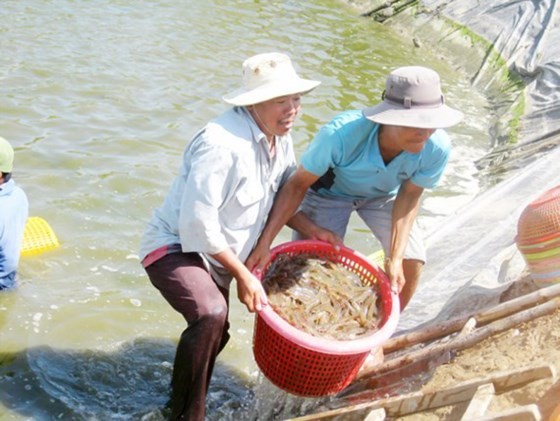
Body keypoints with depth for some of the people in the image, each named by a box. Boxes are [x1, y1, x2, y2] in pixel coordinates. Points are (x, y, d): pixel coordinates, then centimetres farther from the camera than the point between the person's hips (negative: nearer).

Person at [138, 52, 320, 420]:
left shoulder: (280, 138, -3)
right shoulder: (223, 145, -31)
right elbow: (198, 224, -31)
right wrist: (244, 275, -23)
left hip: (215, 253, 10)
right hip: (176, 248, -9)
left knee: (216, 334, 24)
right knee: (211, 314, -36)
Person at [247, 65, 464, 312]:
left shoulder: (436, 148, -35)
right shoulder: (340, 134, -43)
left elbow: (409, 195, -17)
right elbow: (297, 185, -29)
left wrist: (395, 258, -23)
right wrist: (265, 243, -35)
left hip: (383, 195, 3)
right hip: (330, 191, -2)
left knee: (411, 261, -6)